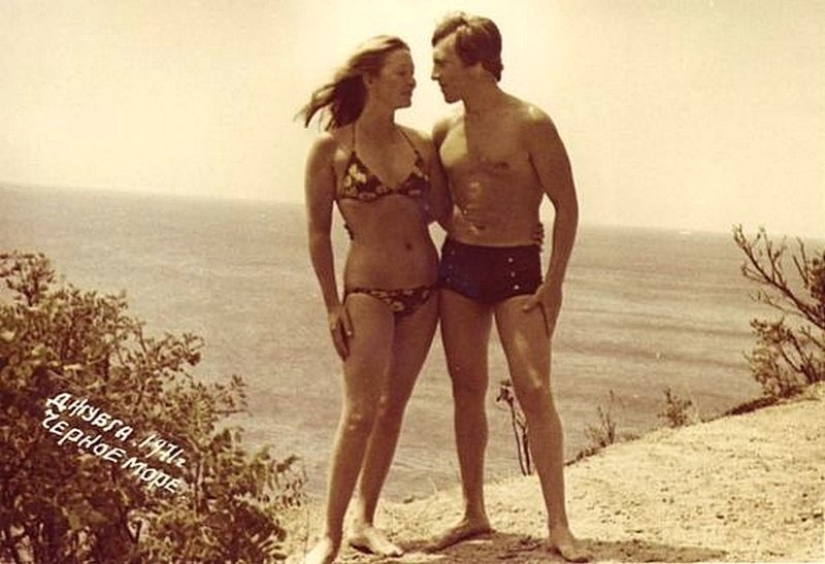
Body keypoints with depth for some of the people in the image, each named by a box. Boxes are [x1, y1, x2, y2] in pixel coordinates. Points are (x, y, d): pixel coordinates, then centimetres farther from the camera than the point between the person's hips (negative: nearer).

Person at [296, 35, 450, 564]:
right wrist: (332, 305, -6)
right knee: (360, 413, -10)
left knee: (393, 408, 9)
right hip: (368, 290, -5)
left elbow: (446, 212, 10)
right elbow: (319, 233, -2)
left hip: (424, 290, 5)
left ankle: (366, 521, 20)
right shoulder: (332, 148, -5)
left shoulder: (421, 143, 7)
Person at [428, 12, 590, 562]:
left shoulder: (530, 124, -9)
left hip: (517, 268, -5)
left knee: (535, 392, -9)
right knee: (468, 390, 8)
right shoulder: (445, 129, 7)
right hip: (457, 266, 5)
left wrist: (554, 283, -11)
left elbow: (567, 206, -7)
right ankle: (474, 513, 18)